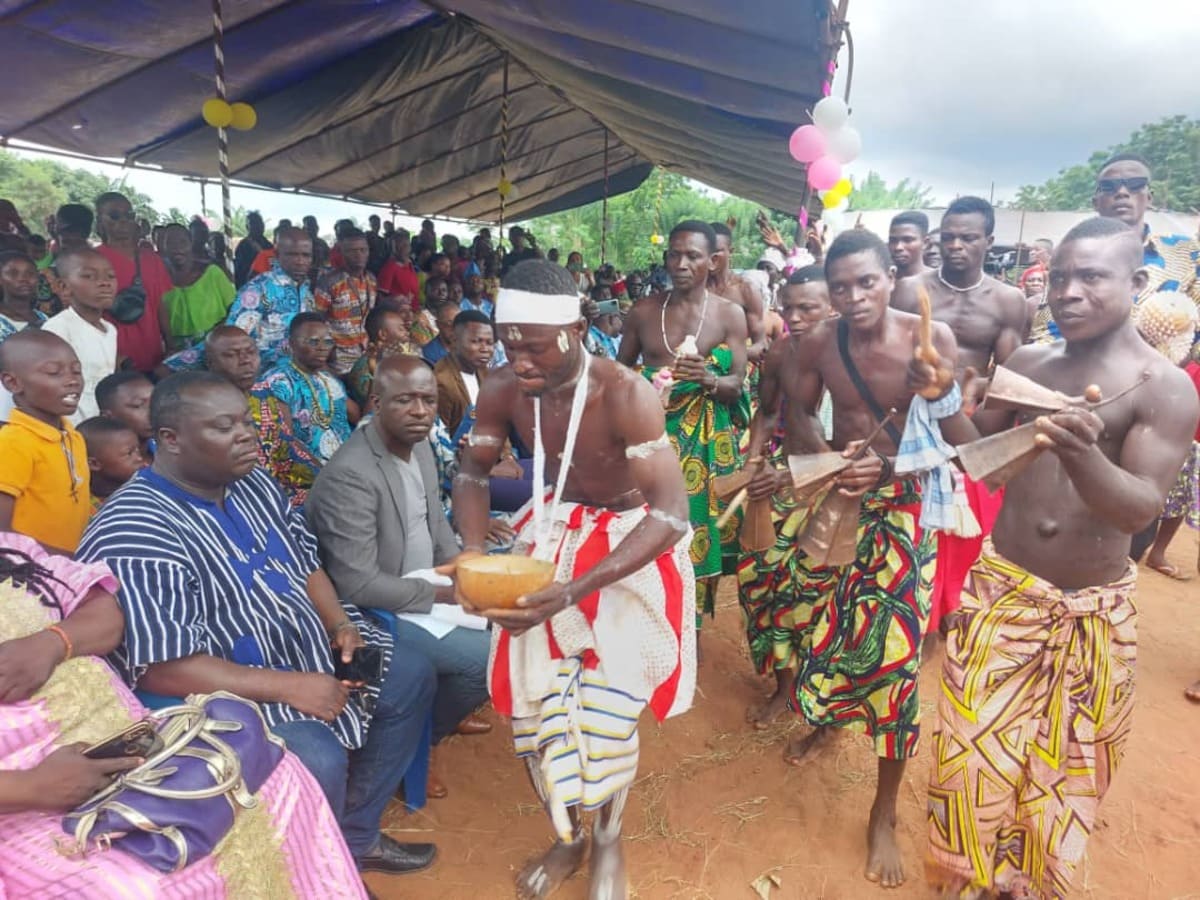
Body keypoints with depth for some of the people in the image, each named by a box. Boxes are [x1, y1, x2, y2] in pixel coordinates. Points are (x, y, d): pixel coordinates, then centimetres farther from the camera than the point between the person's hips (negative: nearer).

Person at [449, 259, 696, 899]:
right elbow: (472, 474, 1)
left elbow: (672, 514, -32)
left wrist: (574, 590, -41)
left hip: (630, 544, -4)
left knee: (609, 708, -6)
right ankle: (568, 836, 33)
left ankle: (609, 843, 28)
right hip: (551, 533, 4)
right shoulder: (502, 389, -15)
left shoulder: (625, 394, -30)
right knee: (532, 702, 4)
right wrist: (474, 550, -19)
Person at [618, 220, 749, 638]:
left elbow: (736, 385, -4)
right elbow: (619, 369, 15)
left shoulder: (730, 314, 0)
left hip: (706, 438, -1)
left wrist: (708, 379, -25)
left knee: (697, 526, 0)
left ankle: (691, 628, 18)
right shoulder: (643, 310, 6)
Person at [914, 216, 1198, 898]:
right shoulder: (1027, 362, 1)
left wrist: (1083, 457, -42)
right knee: (977, 744, 8)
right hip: (1001, 586, 3)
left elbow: (1141, 508, -21)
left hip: (1091, 610, -2)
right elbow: (979, 450, 7)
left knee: (1067, 764, 13)